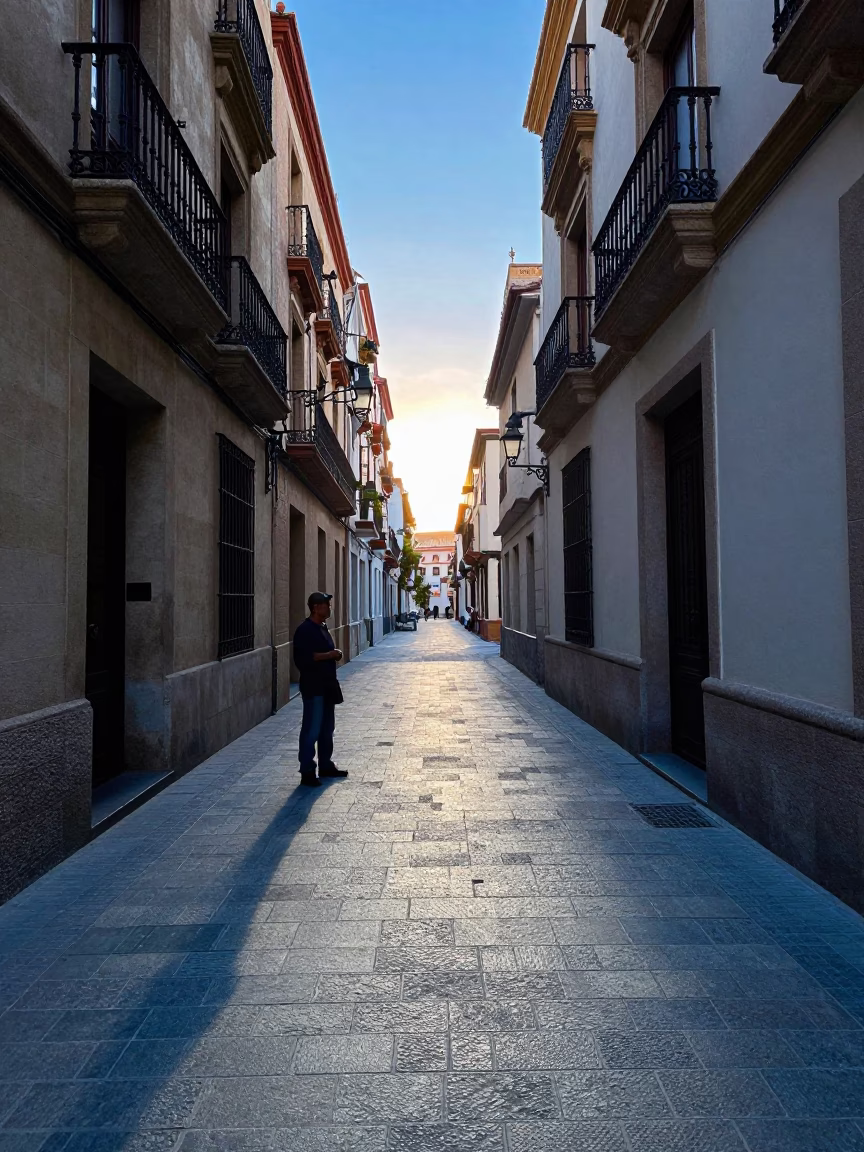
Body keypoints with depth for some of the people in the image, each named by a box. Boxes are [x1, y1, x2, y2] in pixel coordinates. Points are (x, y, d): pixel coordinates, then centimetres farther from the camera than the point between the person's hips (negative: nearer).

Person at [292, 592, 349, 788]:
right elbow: (303, 658, -23)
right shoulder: (304, 630, -14)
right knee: (312, 730, -5)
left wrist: (335, 655, 5)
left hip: (327, 685, 9)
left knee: (327, 728, 15)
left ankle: (326, 766, 26)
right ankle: (307, 772, 2)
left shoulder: (323, 628, 14)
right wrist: (328, 655, -21)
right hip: (313, 687, -9)